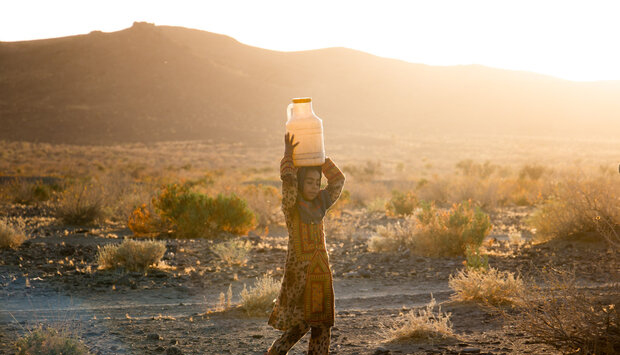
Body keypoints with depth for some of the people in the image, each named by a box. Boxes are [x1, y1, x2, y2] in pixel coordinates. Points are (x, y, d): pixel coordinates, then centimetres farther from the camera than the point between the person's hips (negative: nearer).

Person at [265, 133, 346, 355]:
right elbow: (288, 180, -23)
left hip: (321, 271, 6)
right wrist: (288, 155, -13)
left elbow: (338, 181, 16)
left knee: (322, 325, 6)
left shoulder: (319, 204, 10)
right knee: (299, 324, -4)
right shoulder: (291, 206, -7)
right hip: (299, 269, -6)